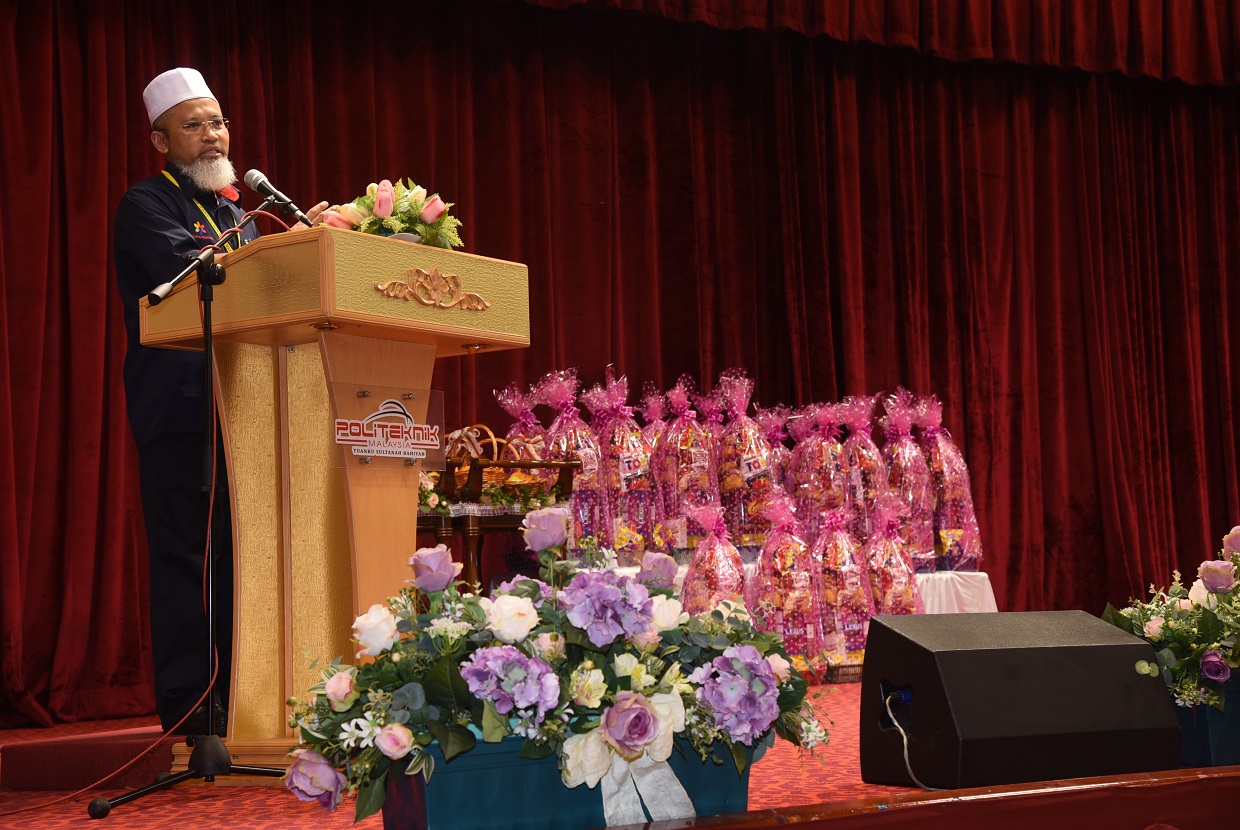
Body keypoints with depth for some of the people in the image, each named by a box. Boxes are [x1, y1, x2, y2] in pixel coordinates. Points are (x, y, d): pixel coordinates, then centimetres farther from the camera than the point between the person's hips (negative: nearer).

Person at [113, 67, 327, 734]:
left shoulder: (236, 209, 24)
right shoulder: (146, 205, 0)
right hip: (179, 405, -7)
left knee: (237, 559, 7)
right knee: (188, 560, -7)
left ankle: (237, 705, 12)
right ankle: (192, 718, -4)